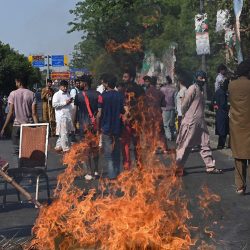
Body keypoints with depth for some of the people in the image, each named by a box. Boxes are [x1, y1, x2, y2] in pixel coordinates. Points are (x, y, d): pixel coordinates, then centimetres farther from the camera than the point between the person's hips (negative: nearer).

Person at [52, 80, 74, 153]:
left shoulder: (67, 94, 19)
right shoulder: (57, 94, -5)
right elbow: (54, 104, -17)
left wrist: (70, 101, 8)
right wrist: (65, 103, -17)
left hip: (68, 116, 8)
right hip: (61, 116, -8)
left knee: (67, 132, 11)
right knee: (64, 133, -6)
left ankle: (58, 146, 21)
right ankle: (65, 148, -1)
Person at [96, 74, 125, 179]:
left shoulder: (103, 96, -11)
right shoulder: (120, 96, -2)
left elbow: (99, 114, -11)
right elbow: (123, 112, 3)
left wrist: (99, 126, 0)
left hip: (106, 128, -3)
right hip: (118, 127, 3)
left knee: (108, 153, 2)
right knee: (117, 152, 16)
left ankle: (111, 174, -4)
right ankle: (117, 171, 22)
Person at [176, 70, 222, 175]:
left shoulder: (200, 89, 15)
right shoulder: (193, 88, -12)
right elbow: (184, 105, -13)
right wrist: (186, 116, 1)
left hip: (201, 122, 9)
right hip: (191, 122, -9)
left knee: (205, 144, 9)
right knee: (185, 145, -1)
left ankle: (210, 166, 14)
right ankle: (178, 166, 8)